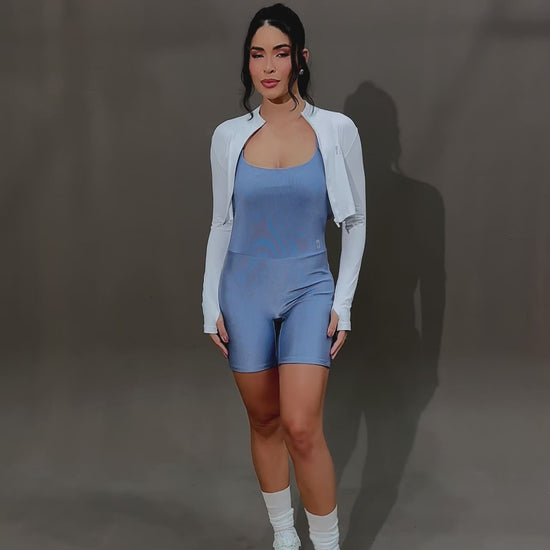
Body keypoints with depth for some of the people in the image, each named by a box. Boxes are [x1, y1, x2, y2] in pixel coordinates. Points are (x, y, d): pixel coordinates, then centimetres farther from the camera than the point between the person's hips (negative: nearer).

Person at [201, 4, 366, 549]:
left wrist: (342, 302, -3)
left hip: (309, 289, -2)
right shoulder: (229, 136, 1)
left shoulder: (336, 130, -3)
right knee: (264, 421, 10)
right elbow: (221, 224, 8)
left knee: (301, 425, -13)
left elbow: (354, 223, 2)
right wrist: (211, 305, 5)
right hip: (244, 290, 2)